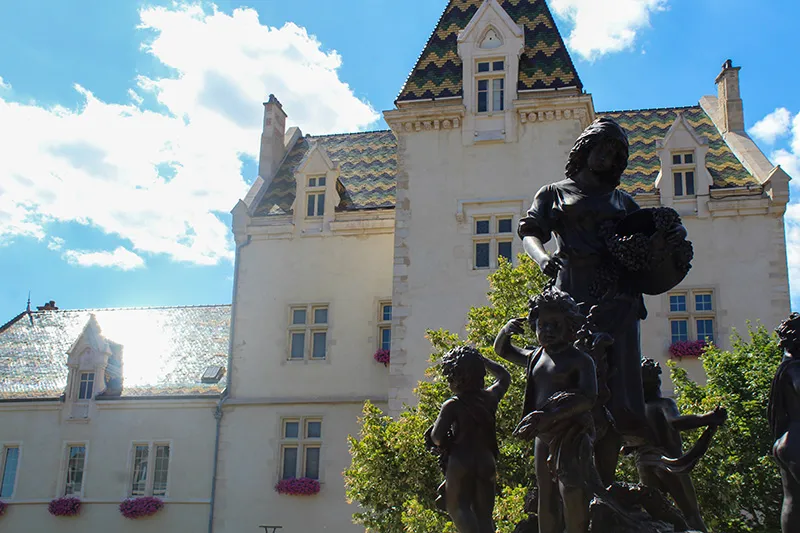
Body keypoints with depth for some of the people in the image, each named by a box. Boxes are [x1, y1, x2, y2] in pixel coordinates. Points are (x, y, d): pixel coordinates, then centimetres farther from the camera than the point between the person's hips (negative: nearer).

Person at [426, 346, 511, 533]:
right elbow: (504, 376, 25)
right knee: (484, 514, 9)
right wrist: (482, 360, 26)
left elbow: (436, 438, -14)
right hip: (487, 462, 5)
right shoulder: (490, 397, 5)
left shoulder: (452, 405, -9)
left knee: (457, 507, 2)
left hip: (460, 463, -5)